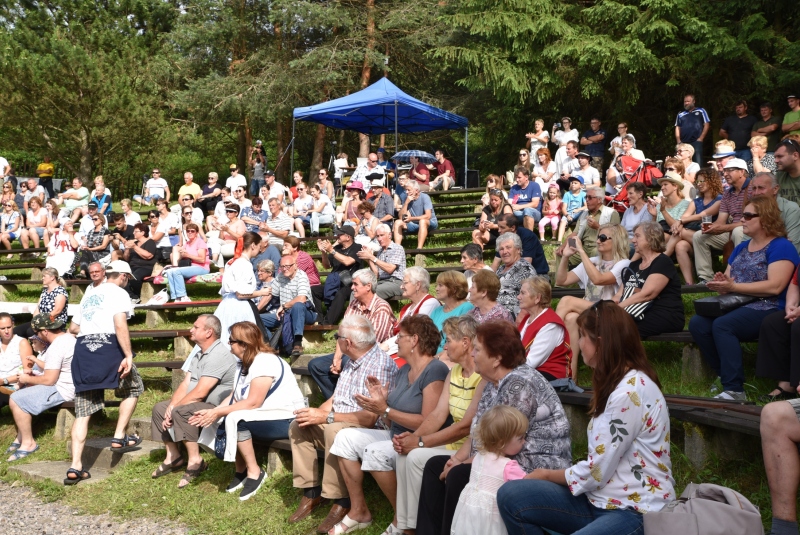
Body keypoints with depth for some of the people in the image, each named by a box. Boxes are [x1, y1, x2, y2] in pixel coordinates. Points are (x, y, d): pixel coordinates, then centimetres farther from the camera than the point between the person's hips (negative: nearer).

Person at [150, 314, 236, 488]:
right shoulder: (199, 355, 14)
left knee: (181, 411, -31)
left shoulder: (218, 355, -20)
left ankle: (195, 461, -22)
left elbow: (199, 393, -24)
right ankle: (173, 457, 9)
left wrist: (174, 407, -14)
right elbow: (185, 385, 7)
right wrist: (171, 406, -9)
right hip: (196, 404, 11)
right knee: (160, 407, 8)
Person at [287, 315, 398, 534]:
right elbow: (336, 398, 15)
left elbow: (370, 418, -28)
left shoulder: (381, 365, -22)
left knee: (335, 430, -36)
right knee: (297, 426, -4)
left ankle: (341, 502, -22)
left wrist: (325, 417, -26)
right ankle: (311, 493, -1)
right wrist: (317, 412, -7)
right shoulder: (352, 361, 9)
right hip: (338, 423, 10)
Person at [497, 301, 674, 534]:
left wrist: (548, 474, -2)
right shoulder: (617, 383, 11)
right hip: (602, 499, 10)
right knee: (510, 496, -6)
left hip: (636, 511, -9)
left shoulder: (630, 392, -20)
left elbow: (596, 472, -18)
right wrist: (553, 474, 0)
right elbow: (600, 463, 10)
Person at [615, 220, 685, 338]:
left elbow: (646, 294, -18)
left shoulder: (663, 263, -5)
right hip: (641, 315, 7)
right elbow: (619, 295, 14)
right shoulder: (634, 265, 21)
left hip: (665, 316, -7)